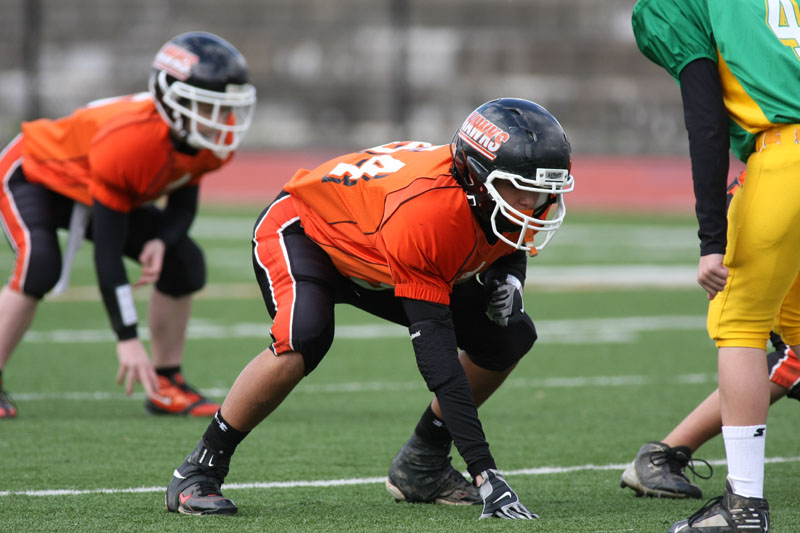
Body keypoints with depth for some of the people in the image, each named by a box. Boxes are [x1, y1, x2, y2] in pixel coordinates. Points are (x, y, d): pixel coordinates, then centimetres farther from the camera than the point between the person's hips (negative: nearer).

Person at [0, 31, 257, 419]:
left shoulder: (216, 140, -22)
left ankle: (167, 386, 8)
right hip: (35, 172, -7)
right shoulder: (126, 142, -42)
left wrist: (161, 241, -29)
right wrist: (128, 340, -39)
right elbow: (107, 253, -38)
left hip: (95, 189, 7)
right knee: (41, 266, -33)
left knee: (185, 263, -4)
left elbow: (183, 204, -4)